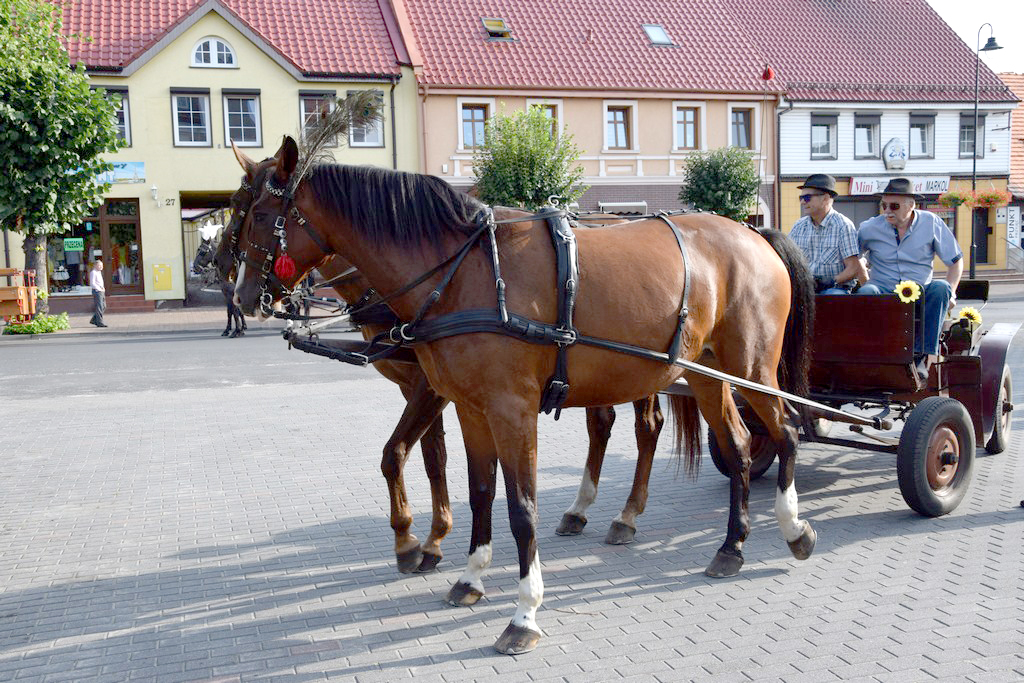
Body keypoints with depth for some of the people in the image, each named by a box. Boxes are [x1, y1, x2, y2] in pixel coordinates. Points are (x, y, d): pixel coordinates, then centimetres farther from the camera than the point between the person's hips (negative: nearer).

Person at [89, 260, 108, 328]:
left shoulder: (99, 272, 19)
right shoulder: (93, 272, -10)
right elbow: (92, 283, -17)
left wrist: (103, 288, 11)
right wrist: (99, 289, -17)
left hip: (101, 291, 10)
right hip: (96, 291, -10)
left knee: (103, 306, 11)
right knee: (99, 307, -8)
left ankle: (94, 320, 21)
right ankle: (100, 322, -5)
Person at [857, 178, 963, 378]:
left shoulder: (931, 223, 3)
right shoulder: (870, 228, 3)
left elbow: (955, 261, 8)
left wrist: (950, 293, -6)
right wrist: (864, 279, 0)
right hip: (884, 294, -1)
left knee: (941, 287, -31)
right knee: (866, 292, -34)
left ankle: (922, 355, -33)